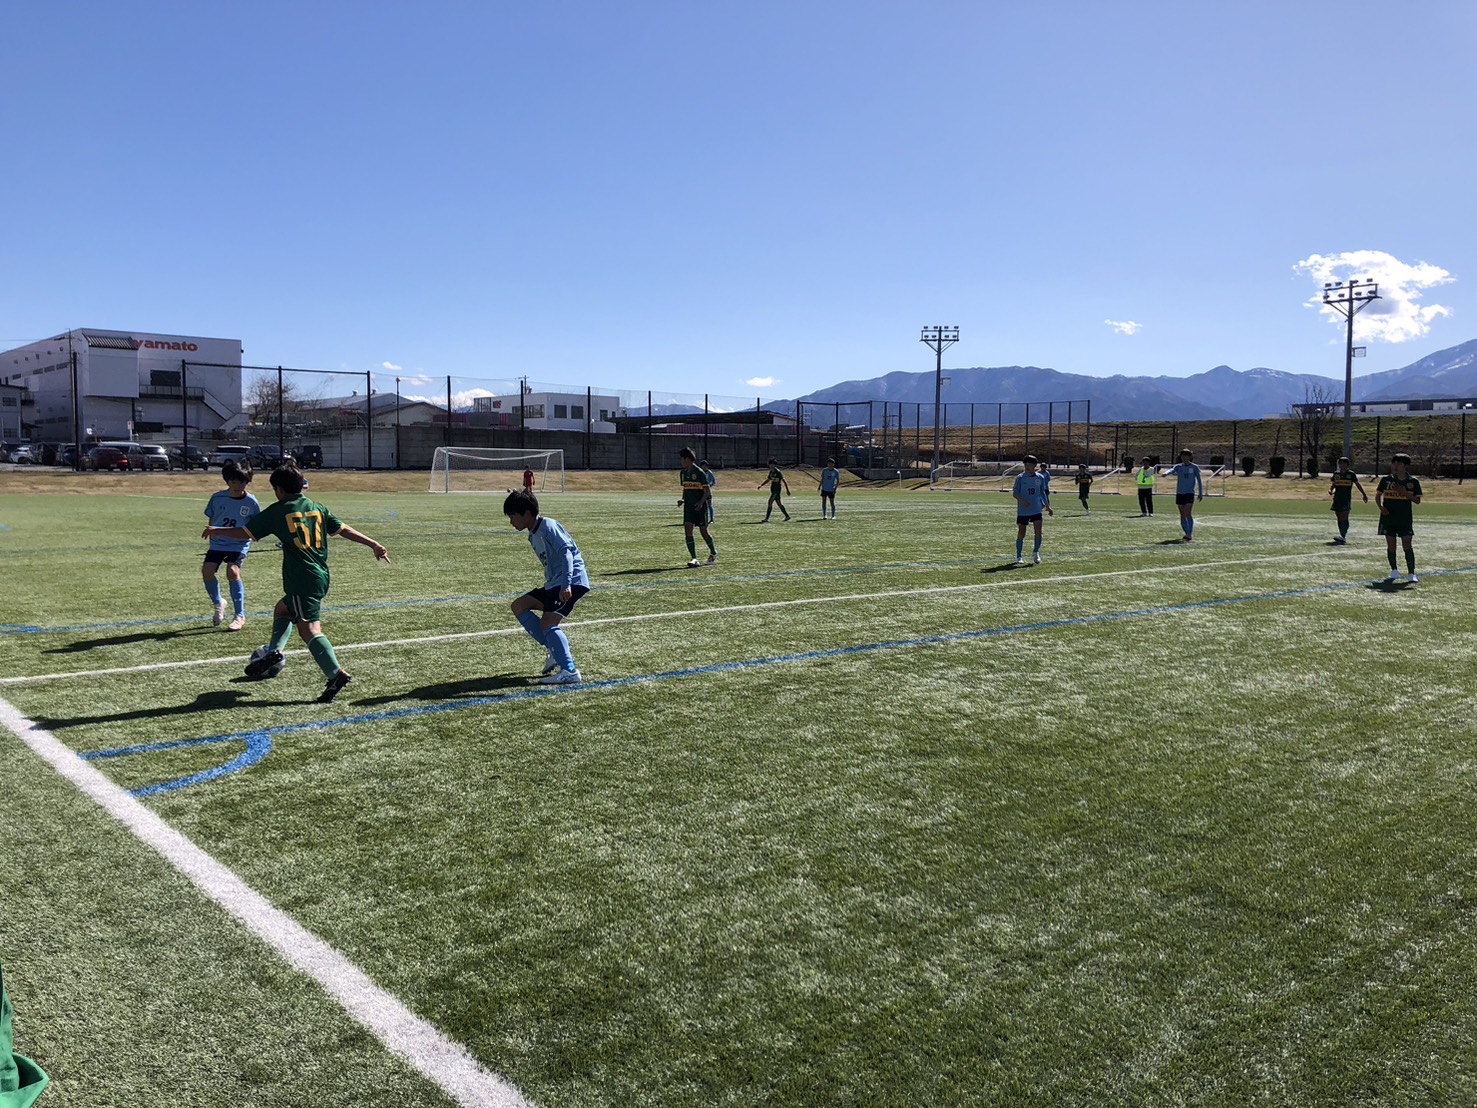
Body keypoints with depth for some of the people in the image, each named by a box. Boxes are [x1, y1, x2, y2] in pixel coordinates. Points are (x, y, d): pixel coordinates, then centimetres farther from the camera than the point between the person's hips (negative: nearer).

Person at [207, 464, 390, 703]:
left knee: (309, 629, -12)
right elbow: (343, 529, 8)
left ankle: (336, 674, -25)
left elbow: (245, 533, 7)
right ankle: (273, 653, 20)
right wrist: (374, 545, 8)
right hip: (321, 576, 7)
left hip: (300, 579, -7)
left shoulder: (277, 511, 1)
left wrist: (217, 531, 24)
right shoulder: (317, 507, 13)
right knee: (282, 609, 28)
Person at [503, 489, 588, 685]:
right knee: (519, 606, 8)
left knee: (547, 624, -20)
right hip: (553, 583, 10)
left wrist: (566, 585, -32)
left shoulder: (547, 526, -12)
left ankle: (570, 671, -18)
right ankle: (557, 650, 6)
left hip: (572, 582, -10)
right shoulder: (533, 534, 16)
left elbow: (566, 552, -24)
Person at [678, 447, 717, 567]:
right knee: (687, 530, -9)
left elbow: (707, 490, -11)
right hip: (688, 506, 6)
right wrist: (683, 499, 3)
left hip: (700, 507, -5)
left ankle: (713, 553, 27)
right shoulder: (683, 473, 9)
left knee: (703, 531, 3)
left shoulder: (699, 472, -12)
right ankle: (693, 558, -10)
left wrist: (701, 502, -24)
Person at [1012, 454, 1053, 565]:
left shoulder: (1040, 478, 5)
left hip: (1036, 509, 2)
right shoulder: (1020, 478, -4)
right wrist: (1022, 501, -24)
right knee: (1021, 533, 2)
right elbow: (1014, 493, -6)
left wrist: (1047, 506, 16)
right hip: (1023, 511, -2)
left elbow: (1043, 492, 16)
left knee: (1038, 531, -9)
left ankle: (1036, 553, 12)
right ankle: (1019, 556, 14)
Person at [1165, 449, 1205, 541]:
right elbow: (1172, 471, -15)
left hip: (1190, 493, -3)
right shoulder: (1178, 467, 6)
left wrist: (1200, 493, 5)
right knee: (1182, 515, 7)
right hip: (1179, 493, 3)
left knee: (1188, 514, -16)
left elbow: (1199, 480, 7)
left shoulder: (1194, 467, 1)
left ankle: (1190, 535, -14)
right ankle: (1187, 534, 20)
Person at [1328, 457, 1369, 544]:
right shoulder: (1336, 473, 9)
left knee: (1344, 518, -14)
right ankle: (1343, 537, 14)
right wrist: (1330, 490, -3)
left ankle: (1343, 537, -22)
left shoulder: (1351, 474, 0)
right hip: (1337, 498, 5)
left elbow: (1357, 484, 9)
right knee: (1339, 519, 7)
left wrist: (1364, 495, 13)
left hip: (1347, 499, -5)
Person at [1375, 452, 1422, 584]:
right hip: (1388, 517, 1)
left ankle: (1412, 574, -3)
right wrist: (1381, 507, -8)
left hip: (1405, 518, -1)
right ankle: (1394, 571, 19)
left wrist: (1405, 492, -13)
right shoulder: (1386, 479, 2)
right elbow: (1378, 495, 10)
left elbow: (1417, 500, 2)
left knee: (1408, 545, -6)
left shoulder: (1413, 481, 1)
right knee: (1391, 545, 5)